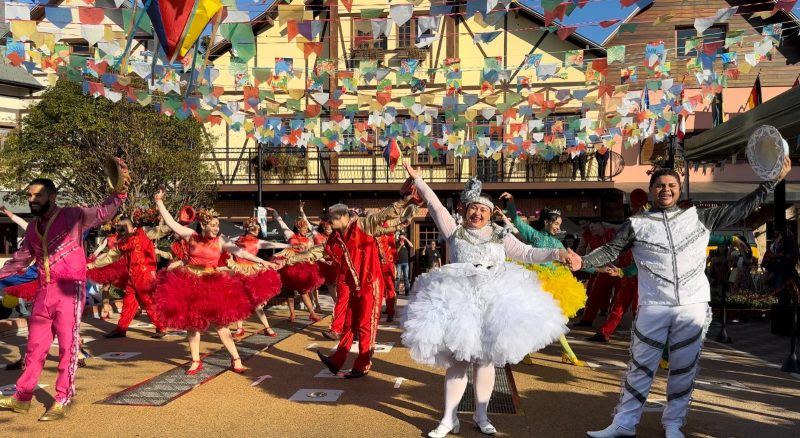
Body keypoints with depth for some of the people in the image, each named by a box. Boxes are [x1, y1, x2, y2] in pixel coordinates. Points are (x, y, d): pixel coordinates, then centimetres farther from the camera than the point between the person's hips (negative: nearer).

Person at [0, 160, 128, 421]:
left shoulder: (72, 216, -6)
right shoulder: (33, 227, 14)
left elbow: (103, 212, -20)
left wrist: (119, 190, -38)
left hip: (69, 290, -7)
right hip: (43, 291, 7)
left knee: (68, 345, -1)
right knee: (35, 345, 15)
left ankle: (62, 402, 7)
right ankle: (22, 397, 28)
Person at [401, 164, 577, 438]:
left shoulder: (500, 236, 9)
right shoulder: (454, 232, 6)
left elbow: (528, 254, 6)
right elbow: (435, 206, 4)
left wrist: (557, 254, -6)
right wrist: (418, 179, 1)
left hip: (492, 304, 2)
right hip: (459, 302, -1)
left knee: (485, 360, 7)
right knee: (457, 360, 0)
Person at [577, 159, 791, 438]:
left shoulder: (699, 217, 9)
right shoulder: (637, 224, 5)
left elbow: (740, 209, 13)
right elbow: (611, 250, 4)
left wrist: (773, 180, 11)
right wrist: (583, 262, -12)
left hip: (693, 306, 2)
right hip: (654, 308, -2)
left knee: (684, 368, 8)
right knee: (641, 365, 3)